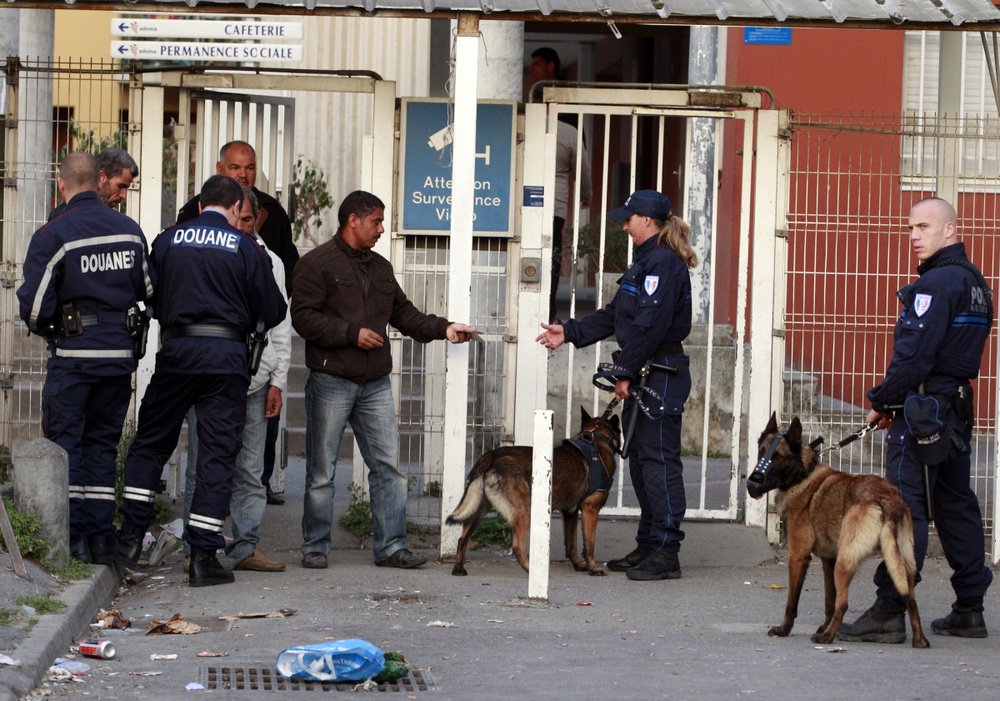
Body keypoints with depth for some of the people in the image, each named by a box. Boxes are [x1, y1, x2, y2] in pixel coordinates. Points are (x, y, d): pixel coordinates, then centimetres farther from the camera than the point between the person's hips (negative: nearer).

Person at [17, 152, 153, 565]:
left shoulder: (53, 236, -11)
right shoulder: (130, 231, 5)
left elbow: (34, 303, -12)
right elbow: (150, 290, 13)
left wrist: (43, 329, 9)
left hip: (74, 354, -4)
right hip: (120, 353, 4)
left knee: (64, 442, 3)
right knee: (103, 443, 12)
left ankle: (73, 536, -4)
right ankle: (101, 537, 9)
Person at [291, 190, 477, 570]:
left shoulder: (380, 267, 18)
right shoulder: (317, 264, -5)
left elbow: (404, 314, 19)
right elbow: (303, 317, -13)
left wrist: (442, 328, 4)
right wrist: (352, 333, -18)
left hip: (375, 383, 6)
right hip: (331, 381, -6)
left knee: (388, 465, 1)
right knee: (322, 470, 1)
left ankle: (391, 546, 4)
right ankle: (315, 547, 9)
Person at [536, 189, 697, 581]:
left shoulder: (664, 263, -15)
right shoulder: (647, 262, 18)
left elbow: (650, 325, -21)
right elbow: (614, 315, 23)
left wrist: (626, 372, -18)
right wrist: (570, 333, 20)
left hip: (662, 376, -11)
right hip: (642, 377, 11)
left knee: (659, 459, -9)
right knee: (640, 459, 13)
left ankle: (665, 553, -8)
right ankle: (648, 546, 20)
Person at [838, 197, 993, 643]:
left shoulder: (937, 283, -15)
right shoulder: (972, 280, 16)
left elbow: (915, 355, -21)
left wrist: (882, 402, -9)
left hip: (924, 409, -10)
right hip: (959, 408, 10)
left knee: (906, 507, -10)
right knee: (955, 505, 14)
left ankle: (888, 613, -12)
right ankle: (969, 609, 17)